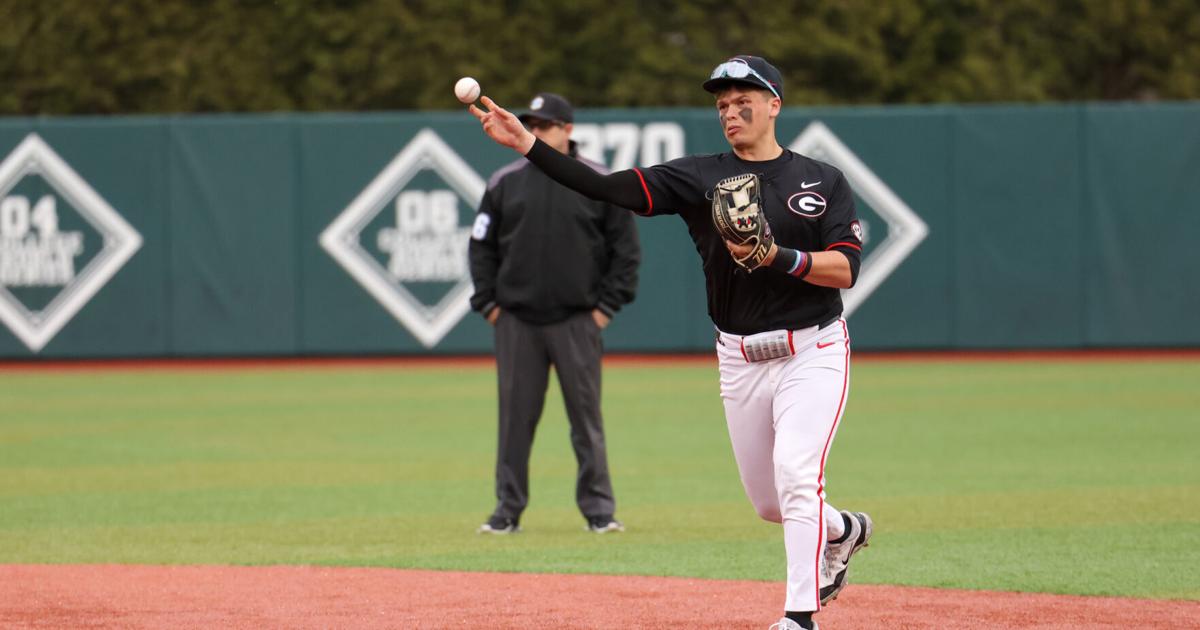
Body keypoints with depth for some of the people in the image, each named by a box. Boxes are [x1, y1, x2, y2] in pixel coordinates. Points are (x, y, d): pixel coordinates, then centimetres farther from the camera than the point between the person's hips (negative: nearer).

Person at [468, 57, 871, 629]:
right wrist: (526, 144, -22)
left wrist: (781, 259, -27)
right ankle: (843, 531, 43)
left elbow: (846, 270, -11)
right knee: (768, 502, 12)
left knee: (795, 476, -20)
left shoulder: (823, 181, -1)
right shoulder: (699, 177, 2)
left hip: (813, 351, -4)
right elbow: (609, 187, -11)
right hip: (740, 361, 4)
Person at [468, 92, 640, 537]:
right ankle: (508, 510, 9)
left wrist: (607, 305, -2)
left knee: (586, 416, -1)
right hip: (516, 321, 2)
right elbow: (481, 246, 12)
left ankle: (598, 509, 4)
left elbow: (625, 249, 4)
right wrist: (488, 304, 4)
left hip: (577, 321, -2)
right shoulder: (505, 183, 7)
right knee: (515, 416, 3)